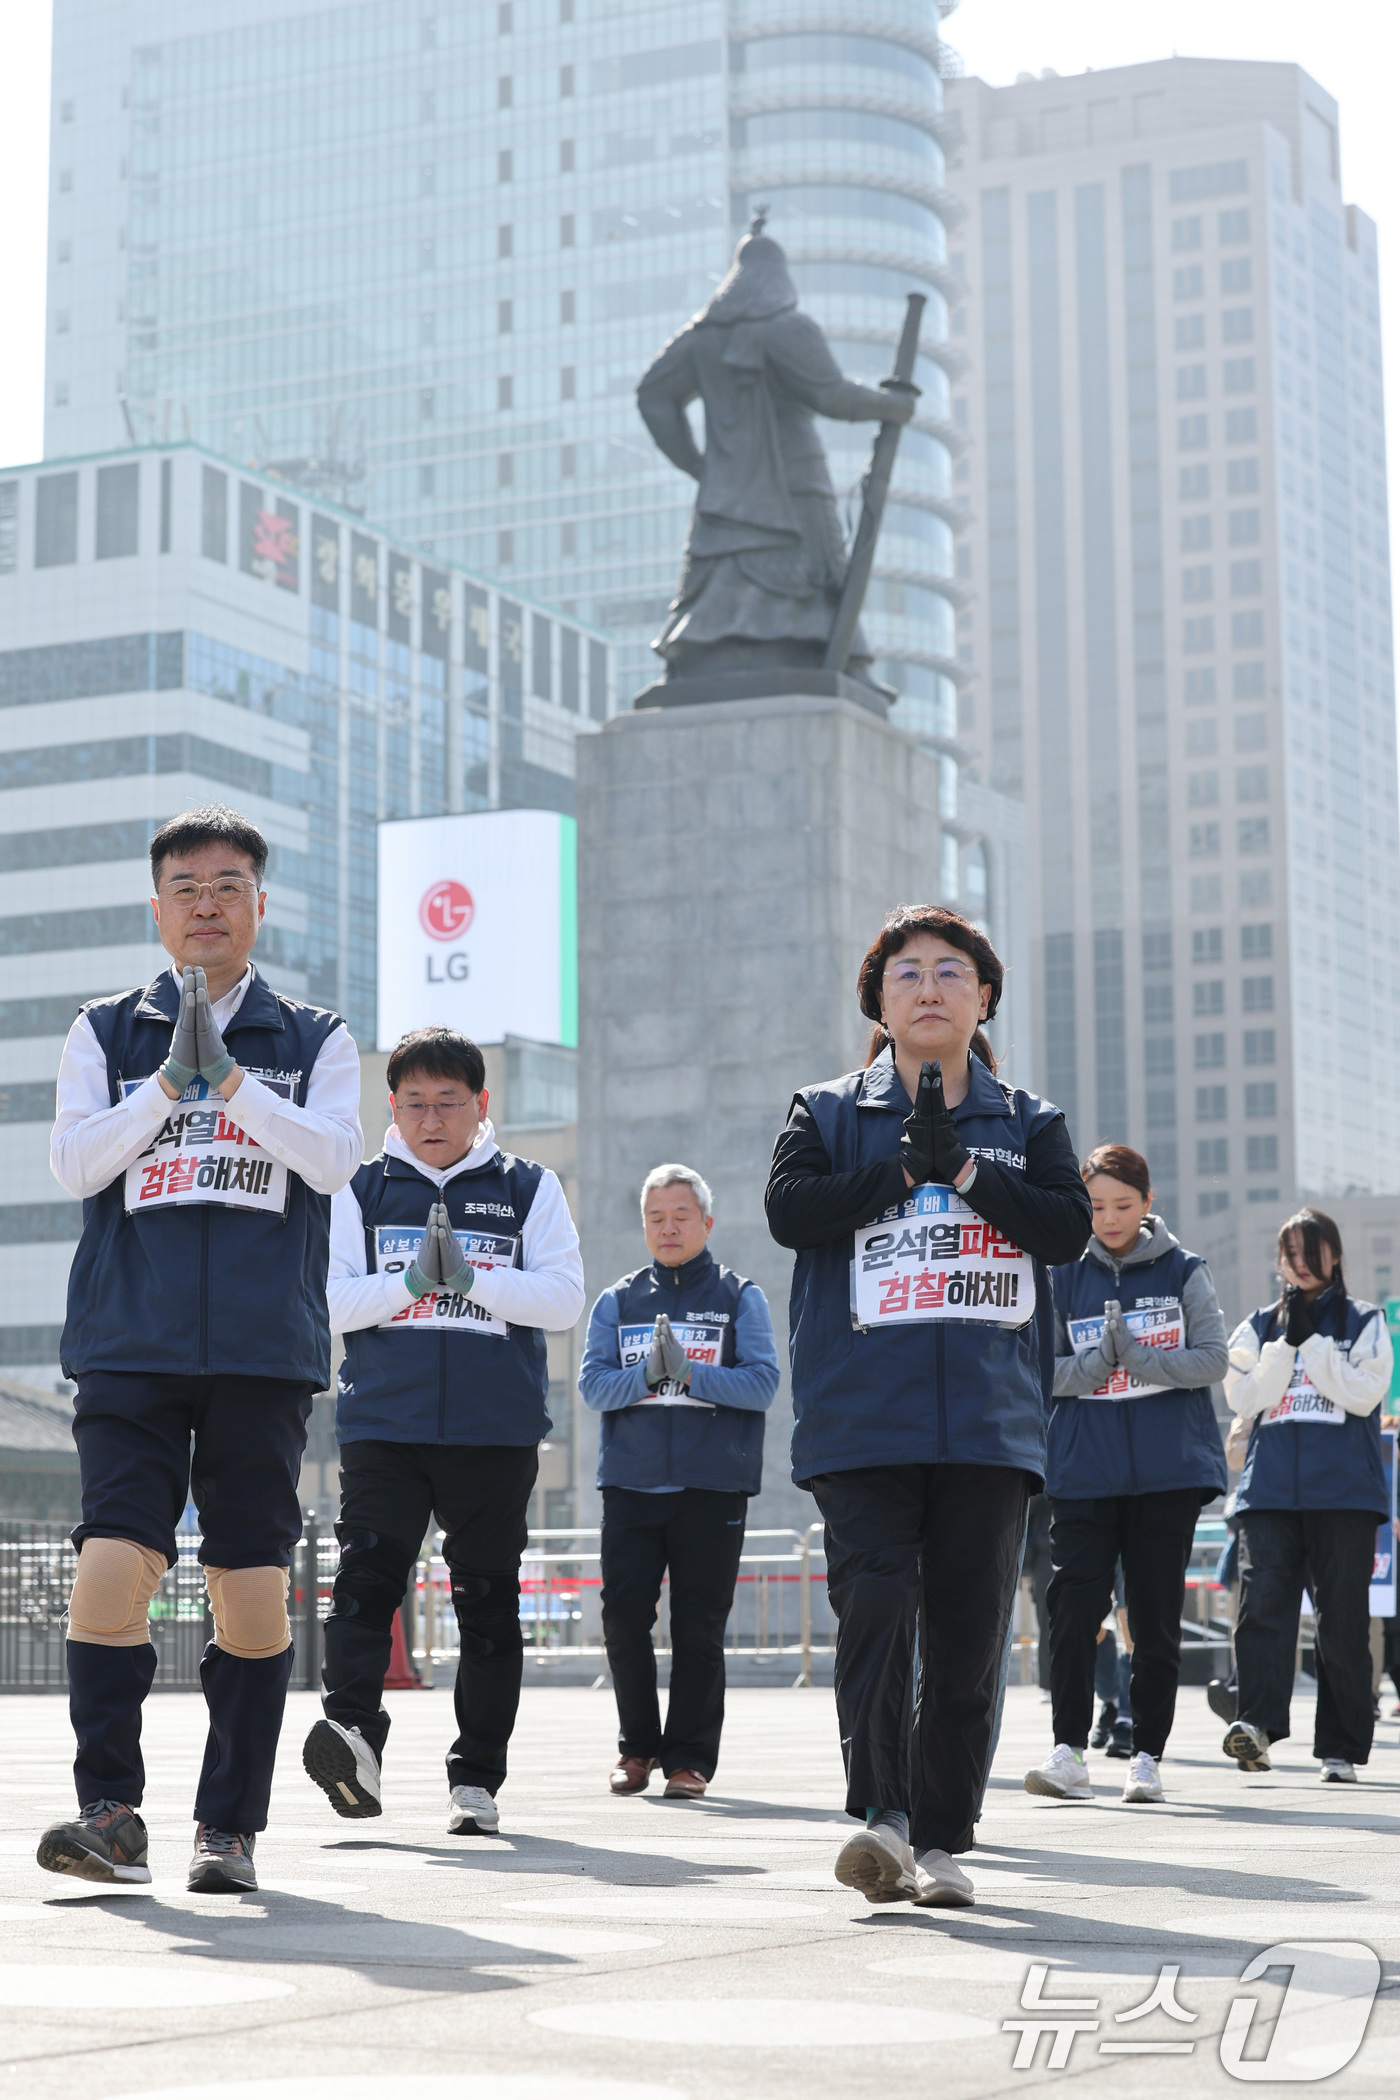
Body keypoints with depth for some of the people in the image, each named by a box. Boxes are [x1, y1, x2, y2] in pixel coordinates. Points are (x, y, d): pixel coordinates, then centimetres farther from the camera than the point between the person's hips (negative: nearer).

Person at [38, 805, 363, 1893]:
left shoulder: (316, 1040, 13)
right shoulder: (106, 1032, 14)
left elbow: (335, 1156, -3)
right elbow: (75, 1159, 2)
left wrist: (228, 1076, -12)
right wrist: (170, 1079, -9)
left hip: (265, 1345, 0)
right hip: (129, 1340, 0)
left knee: (253, 1580, 0)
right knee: (115, 1556, -14)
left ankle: (231, 1825, 8)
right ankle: (111, 1812, -11)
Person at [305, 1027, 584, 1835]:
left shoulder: (530, 1188, 7)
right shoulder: (362, 1190, 10)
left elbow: (563, 1299, -2)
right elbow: (331, 1300, 3)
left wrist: (468, 1276, -14)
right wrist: (411, 1280, -13)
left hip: (498, 1428, 0)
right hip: (384, 1423, 0)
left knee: (488, 1602, 4)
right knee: (367, 1576, -18)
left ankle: (478, 1776, 9)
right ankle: (353, 1734, -29)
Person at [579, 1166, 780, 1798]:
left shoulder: (739, 1297, 6)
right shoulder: (617, 1301, 12)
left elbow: (762, 1384, -4)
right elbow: (594, 1384, 1)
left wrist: (689, 1372, -17)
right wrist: (648, 1373, -16)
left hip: (713, 1486, -2)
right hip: (631, 1483, 2)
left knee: (699, 1627, -1)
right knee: (624, 1619, 0)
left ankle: (689, 1758, 6)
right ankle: (638, 1746, 16)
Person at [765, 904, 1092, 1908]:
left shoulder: (1030, 1123, 16)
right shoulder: (828, 1112, 13)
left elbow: (1070, 1225, -1)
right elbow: (790, 1209, -5)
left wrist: (965, 1169, -9)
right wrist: (905, 1167, -9)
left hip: (991, 1413, 2)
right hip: (863, 1410, -1)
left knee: (970, 1627, 2)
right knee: (875, 1603, -15)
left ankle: (941, 1836, 9)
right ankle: (881, 1815, -18)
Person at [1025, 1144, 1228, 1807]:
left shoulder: (1183, 1272, 5)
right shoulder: (1062, 1276, 7)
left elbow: (1212, 1358, -3)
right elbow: (1041, 1371, 4)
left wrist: (1135, 1355, -16)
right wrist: (1097, 1362, -15)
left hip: (1169, 1471, 0)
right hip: (1084, 1471, 0)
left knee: (1156, 1619, 3)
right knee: (1074, 1608, -11)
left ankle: (1147, 1755, 11)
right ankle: (1068, 1750, -10)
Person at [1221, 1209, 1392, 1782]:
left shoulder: (1364, 1322, 11)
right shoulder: (1260, 1326, 17)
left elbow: (1364, 1392, -4)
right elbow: (1245, 1397, 5)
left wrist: (1312, 1340, -7)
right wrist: (1288, 1341, -3)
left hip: (1344, 1492, -1)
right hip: (1270, 1488, 1)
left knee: (1343, 1618, -1)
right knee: (1262, 1602, -16)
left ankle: (1341, 1746, 4)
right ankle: (1256, 1721, -26)